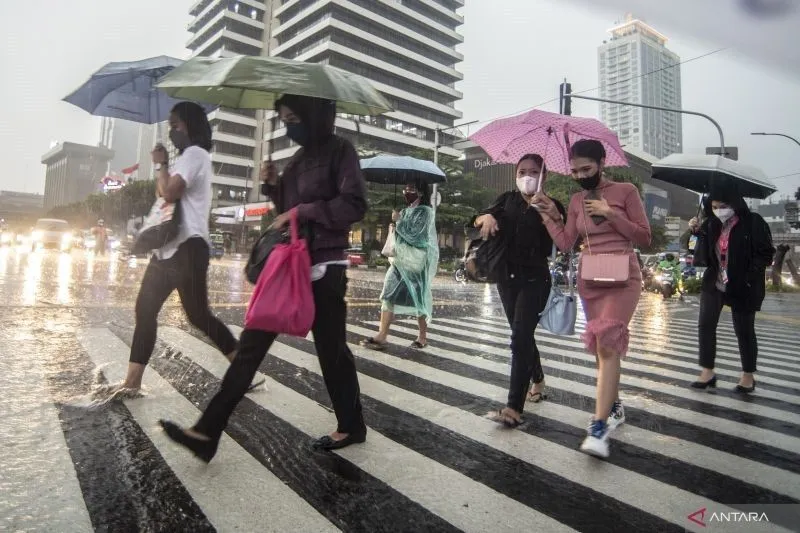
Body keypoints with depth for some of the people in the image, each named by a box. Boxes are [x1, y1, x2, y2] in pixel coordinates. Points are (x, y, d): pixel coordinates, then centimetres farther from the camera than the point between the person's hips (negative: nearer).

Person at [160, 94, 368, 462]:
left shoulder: (339, 150, -6)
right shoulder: (300, 157, 17)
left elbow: (354, 205, -17)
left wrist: (300, 211, -17)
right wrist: (273, 186, 4)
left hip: (323, 269, -7)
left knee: (331, 349, 5)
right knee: (252, 343, 3)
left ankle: (351, 427, 27)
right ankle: (207, 432, 9)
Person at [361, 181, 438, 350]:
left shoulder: (425, 212, -6)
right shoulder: (406, 212, 15)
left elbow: (414, 235, -18)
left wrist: (398, 221, -10)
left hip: (416, 263, -7)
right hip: (402, 260, 7)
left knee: (417, 298, 0)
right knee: (389, 295, -2)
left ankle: (422, 336, 15)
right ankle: (382, 335, -4)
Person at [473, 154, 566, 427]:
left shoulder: (551, 206, -3)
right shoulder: (508, 200, 6)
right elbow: (479, 218, -6)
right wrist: (487, 217, -28)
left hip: (535, 279, -4)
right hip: (507, 277, 5)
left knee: (520, 338, -12)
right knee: (523, 335, 17)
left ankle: (514, 406, -9)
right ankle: (538, 381, 40)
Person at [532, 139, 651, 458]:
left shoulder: (626, 191, -2)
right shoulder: (576, 201, 9)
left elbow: (644, 237, -4)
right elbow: (565, 243, 3)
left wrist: (610, 213, -14)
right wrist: (549, 215, -5)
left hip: (623, 278, -4)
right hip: (589, 280, 5)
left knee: (607, 342, -18)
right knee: (602, 345, 11)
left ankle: (599, 426, -17)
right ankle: (614, 407, 30)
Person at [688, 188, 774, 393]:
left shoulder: (753, 222, -9)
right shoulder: (711, 225, 4)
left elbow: (766, 253, -10)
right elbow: (703, 255, 6)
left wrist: (749, 277, -20)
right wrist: (696, 232, -8)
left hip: (743, 287, -4)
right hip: (714, 283, 4)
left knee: (744, 330, 6)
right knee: (705, 325, 1)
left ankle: (748, 375, 23)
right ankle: (707, 372, 10)